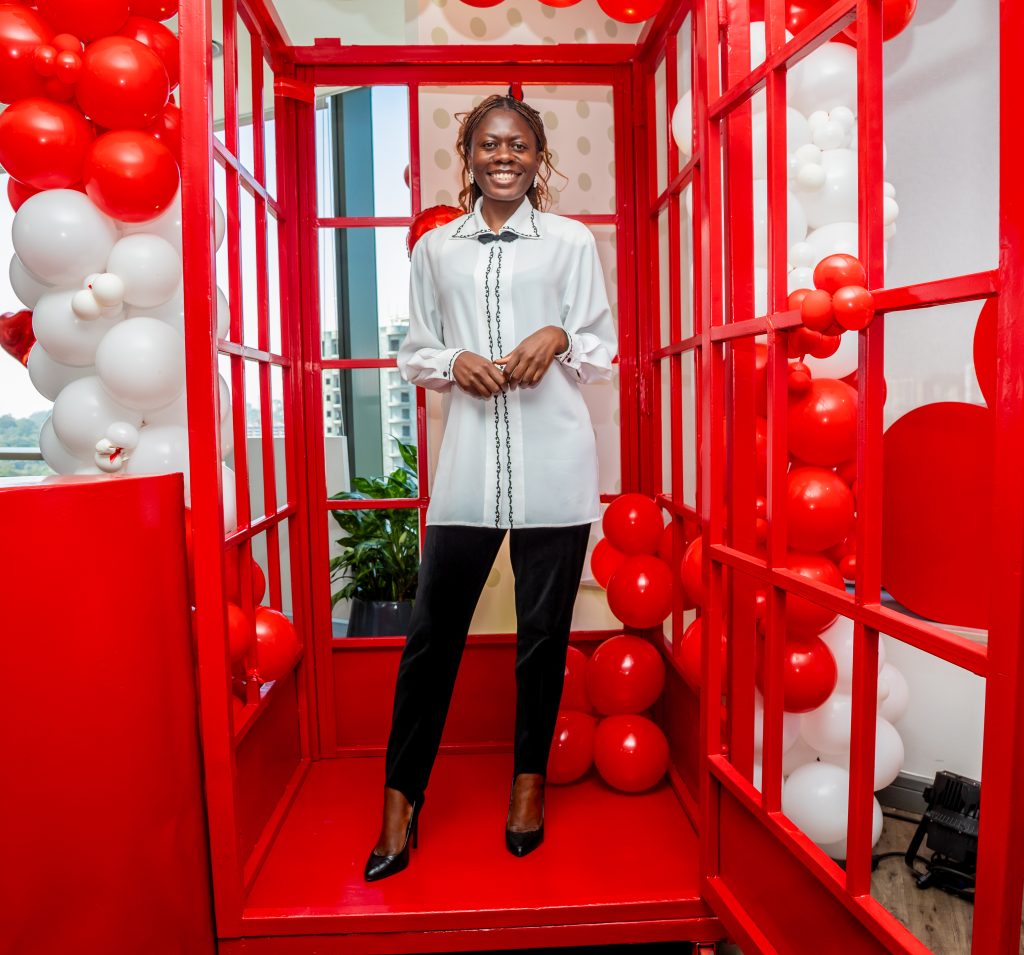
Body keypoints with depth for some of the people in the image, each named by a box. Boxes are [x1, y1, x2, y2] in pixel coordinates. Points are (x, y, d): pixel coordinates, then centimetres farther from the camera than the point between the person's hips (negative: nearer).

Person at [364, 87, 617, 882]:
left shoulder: (572, 240, 9)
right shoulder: (435, 249, 13)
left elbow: (603, 351, 9)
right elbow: (414, 353, 14)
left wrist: (559, 338, -11)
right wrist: (456, 362, -6)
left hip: (553, 461, 0)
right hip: (469, 460, 1)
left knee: (544, 629, 9)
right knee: (433, 630, 2)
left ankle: (530, 777, 29)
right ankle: (402, 797, 18)